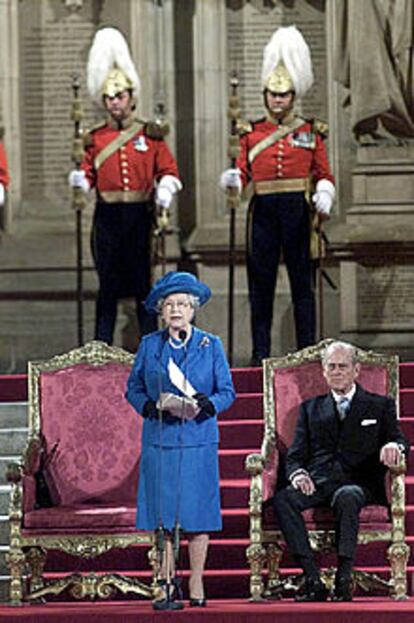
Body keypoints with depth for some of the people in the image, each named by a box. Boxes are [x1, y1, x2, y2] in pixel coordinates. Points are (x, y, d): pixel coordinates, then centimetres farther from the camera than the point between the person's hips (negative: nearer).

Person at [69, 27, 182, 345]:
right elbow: (89, 175, 5)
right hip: (108, 216, 1)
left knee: (144, 283, 3)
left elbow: (168, 170, 4)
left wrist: (165, 189, -16)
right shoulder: (95, 138, 7)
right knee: (108, 285, 3)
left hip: (141, 215, -1)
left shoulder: (150, 134, 5)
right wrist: (79, 181, -18)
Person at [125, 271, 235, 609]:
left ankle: (196, 585, 7)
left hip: (198, 439, -1)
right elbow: (134, 388, 12)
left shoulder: (211, 345, 6)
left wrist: (206, 404, -15)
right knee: (162, 514, 0)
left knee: (198, 511, -1)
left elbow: (227, 391, 5)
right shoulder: (149, 345, 9)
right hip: (159, 439, 1)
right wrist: (150, 406, -8)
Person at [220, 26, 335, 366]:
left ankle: (307, 351, 7)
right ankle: (261, 354, 7)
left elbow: (324, 175, 6)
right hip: (264, 211, 1)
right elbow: (244, 172, 6)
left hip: (298, 210, -1)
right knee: (261, 283, 3)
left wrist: (324, 195, -13)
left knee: (302, 282, 2)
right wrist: (232, 179, -17)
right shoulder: (252, 133, 9)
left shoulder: (310, 132, 6)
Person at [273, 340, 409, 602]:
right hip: (318, 482, 3)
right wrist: (298, 474, -8)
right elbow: (296, 455, 16)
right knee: (283, 499, -30)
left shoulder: (380, 406, 18)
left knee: (347, 497, -40)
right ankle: (313, 581, -33)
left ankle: (344, 580, -37)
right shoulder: (311, 408, 24)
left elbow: (400, 442, 8)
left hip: (358, 484, -3)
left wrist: (394, 445, -19)